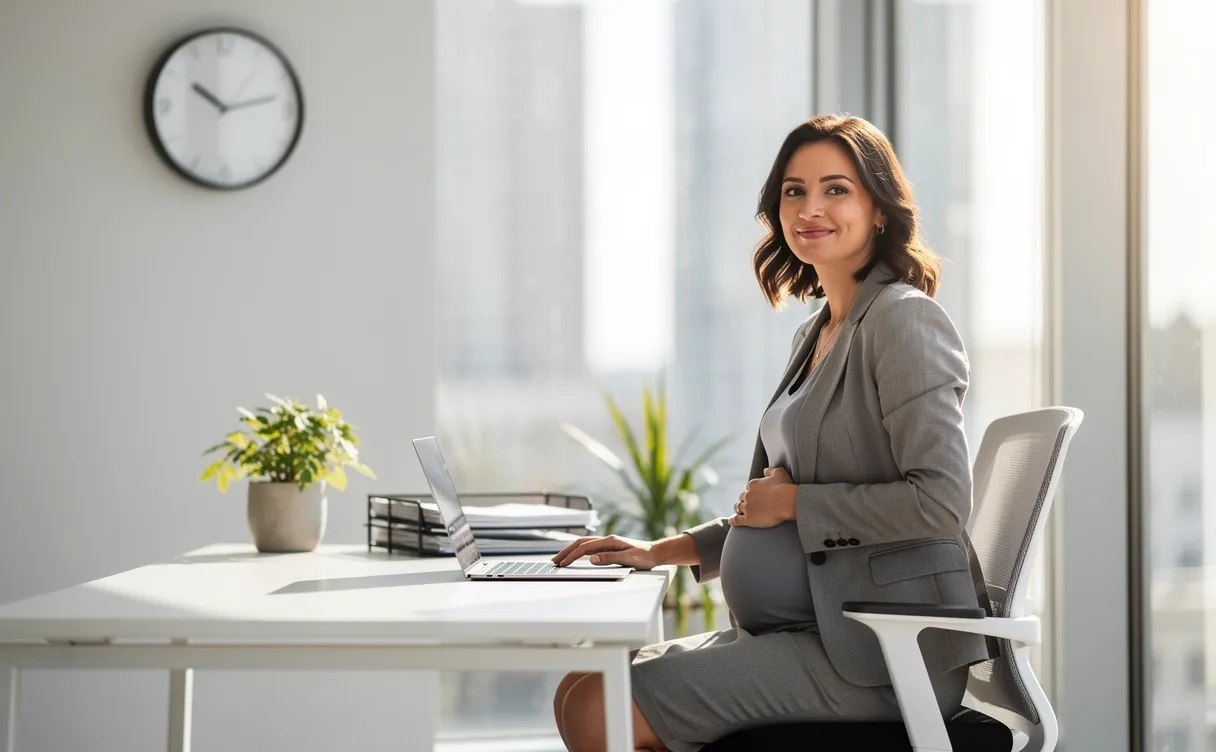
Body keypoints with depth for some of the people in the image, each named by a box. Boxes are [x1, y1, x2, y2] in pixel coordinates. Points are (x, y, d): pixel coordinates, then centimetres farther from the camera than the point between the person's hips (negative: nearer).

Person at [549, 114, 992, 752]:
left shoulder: (904, 321, -12)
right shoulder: (816, 335, 18)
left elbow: (941, 501, -21)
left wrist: (794, 502, -12)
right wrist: (664, 550, 14)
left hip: (879, 651, -9)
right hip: (806, 629, 9)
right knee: (580, 690, 4)